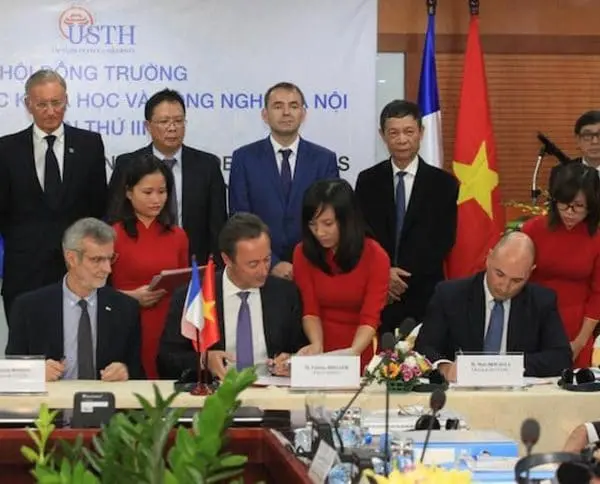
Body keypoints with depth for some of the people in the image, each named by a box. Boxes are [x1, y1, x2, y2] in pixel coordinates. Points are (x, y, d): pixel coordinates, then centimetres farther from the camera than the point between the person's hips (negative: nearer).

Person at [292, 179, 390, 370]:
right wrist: (316, 344, -20)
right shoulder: (303, 253, 2)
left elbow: (370, 317, -11)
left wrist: (354, 352, -29)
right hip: (320, 359, 1)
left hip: (361, 358, -1)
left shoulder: (375, 256, -5)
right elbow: (310, 310, -1)